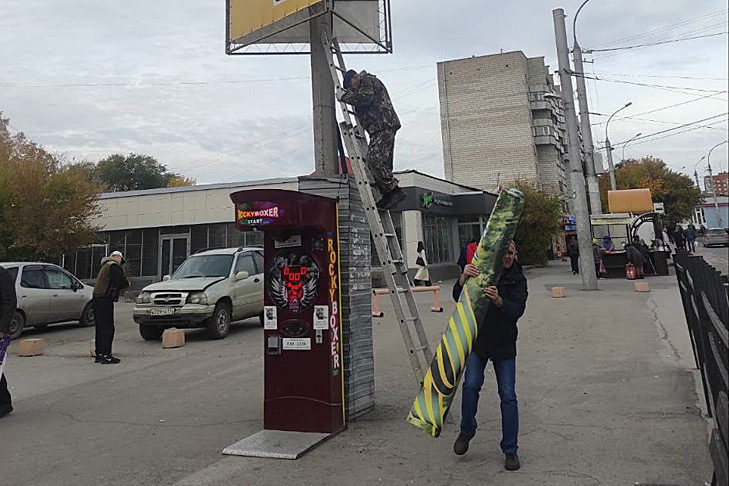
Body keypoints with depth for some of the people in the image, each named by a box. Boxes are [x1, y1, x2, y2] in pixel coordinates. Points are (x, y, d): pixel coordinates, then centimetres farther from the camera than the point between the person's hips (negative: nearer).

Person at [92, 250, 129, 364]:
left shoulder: (105, 266, 24)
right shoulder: (114, 266, -8)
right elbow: (119, 281, -19)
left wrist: (123, 283, 9)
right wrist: (127, 283, 0)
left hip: (97, 300, 10)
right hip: (105, 301, -10)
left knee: (100, 328, 14)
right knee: (107, 328, -7)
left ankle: (99, 354, 19)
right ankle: (106, 356, -6)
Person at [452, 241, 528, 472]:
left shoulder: (517, 279, -2)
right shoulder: (478, 271, 0)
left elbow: (517, 310, -16)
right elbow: (458, 298, -10)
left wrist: (498, 300, -37)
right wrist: (463, 278, -31)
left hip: (504, 344, 0)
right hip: (477, 340, 0)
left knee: (508, 395, -1)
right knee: (471, 385, -13)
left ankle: (510, 450, 13)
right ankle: (467, 431, 14)